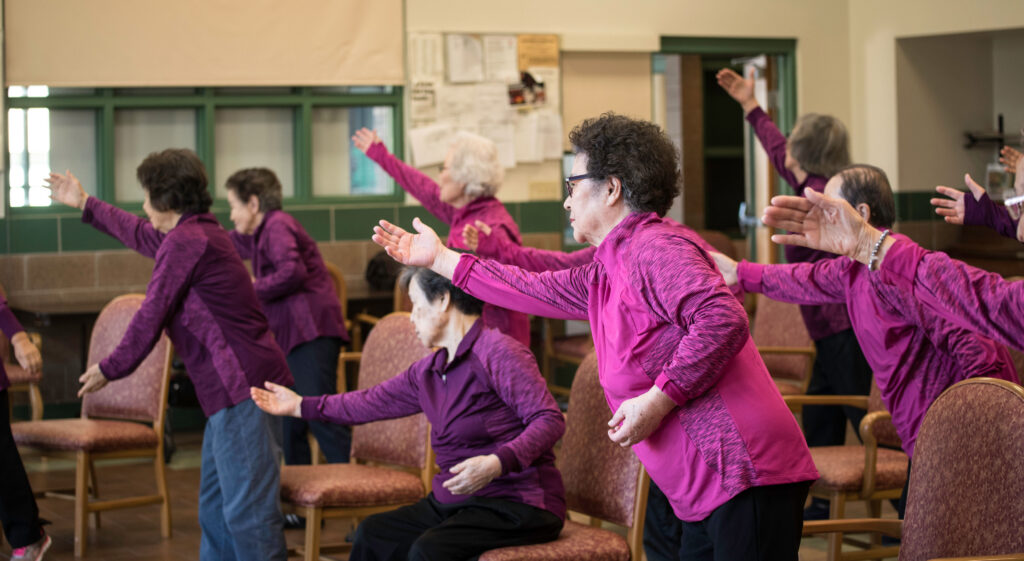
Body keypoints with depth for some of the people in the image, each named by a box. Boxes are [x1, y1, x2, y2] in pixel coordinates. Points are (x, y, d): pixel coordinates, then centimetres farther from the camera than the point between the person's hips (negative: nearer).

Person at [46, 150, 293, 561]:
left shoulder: (186, 242, -12)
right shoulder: (202, 231, 20)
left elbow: (151, 316, -9)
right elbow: (142, 235, 39)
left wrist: (111, 369, 5)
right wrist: (86, 204, 50)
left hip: (241, 387, -11)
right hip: (232, 388, 11)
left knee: (247, 509, -10)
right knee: (214, 507, 15)